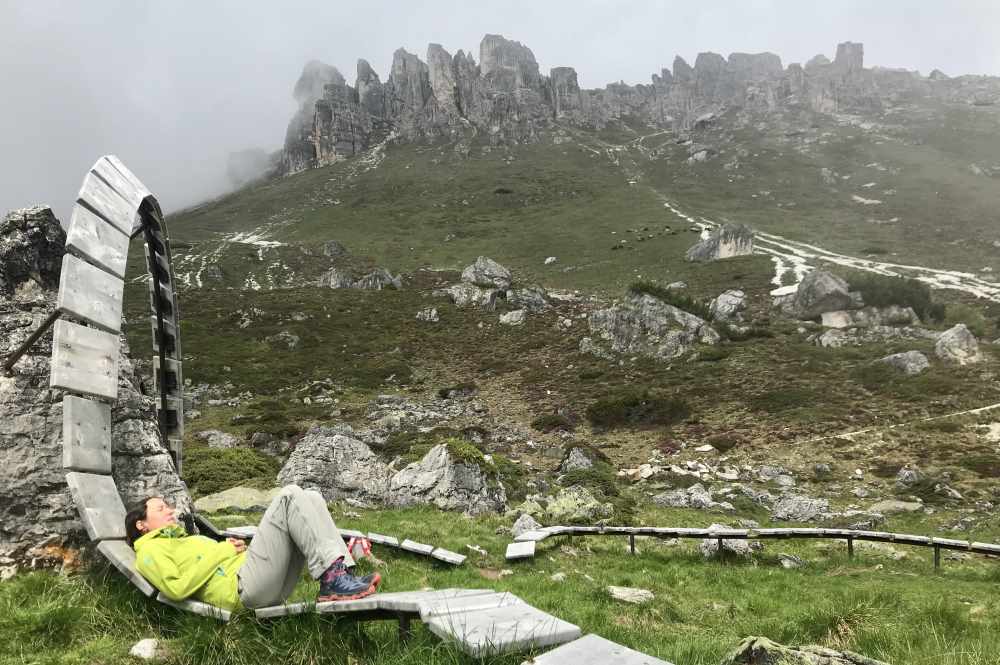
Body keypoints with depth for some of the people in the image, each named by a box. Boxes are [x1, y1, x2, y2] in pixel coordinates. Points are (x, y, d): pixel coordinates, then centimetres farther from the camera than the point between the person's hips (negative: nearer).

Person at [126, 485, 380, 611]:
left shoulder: (185, 539, 37)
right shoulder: (150, 551, 11)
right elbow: (176, 589, -8)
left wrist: (237, 548, 11)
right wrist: (221, 551, -5)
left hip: (268, 588, 9)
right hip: (243, 588, -8)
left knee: (310, 499, -3)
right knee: (290, 497, -17)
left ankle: (336, 576, -20)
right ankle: (333, 578, -27)